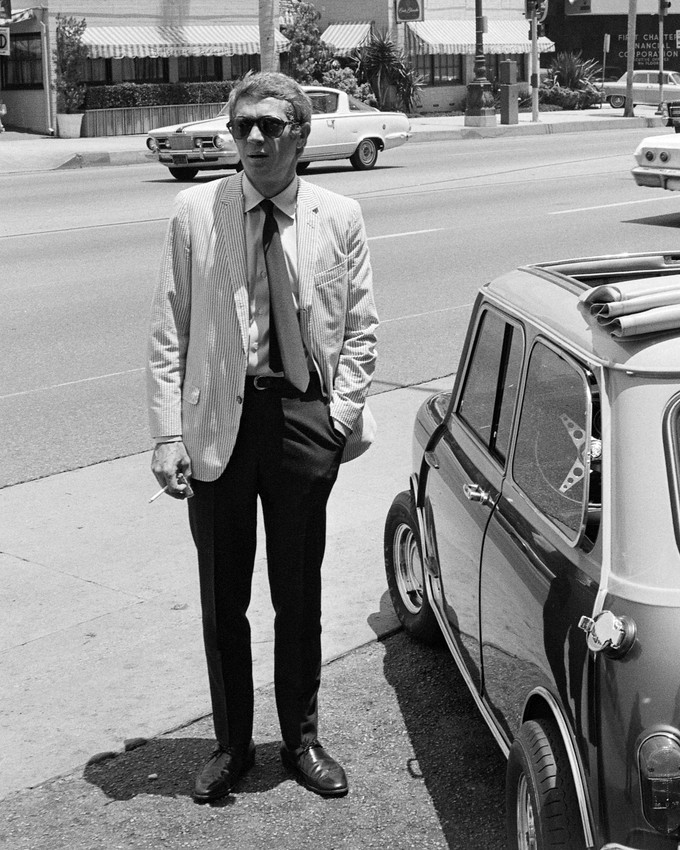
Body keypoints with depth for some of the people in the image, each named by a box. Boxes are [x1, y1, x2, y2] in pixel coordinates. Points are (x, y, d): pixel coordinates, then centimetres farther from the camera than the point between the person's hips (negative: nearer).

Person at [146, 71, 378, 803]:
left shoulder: (339, 218, 1)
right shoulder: (195, 213, -1)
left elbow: (360, 328, 6)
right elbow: (168, 332, -2)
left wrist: (342, 412, -6)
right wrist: (168, 434, -8)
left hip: (304, 418, 0)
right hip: (218, 420, 0)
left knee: (300, 596, 13)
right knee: (222, 599, 11)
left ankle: (301, 739, 32)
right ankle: (231, 744, 30)